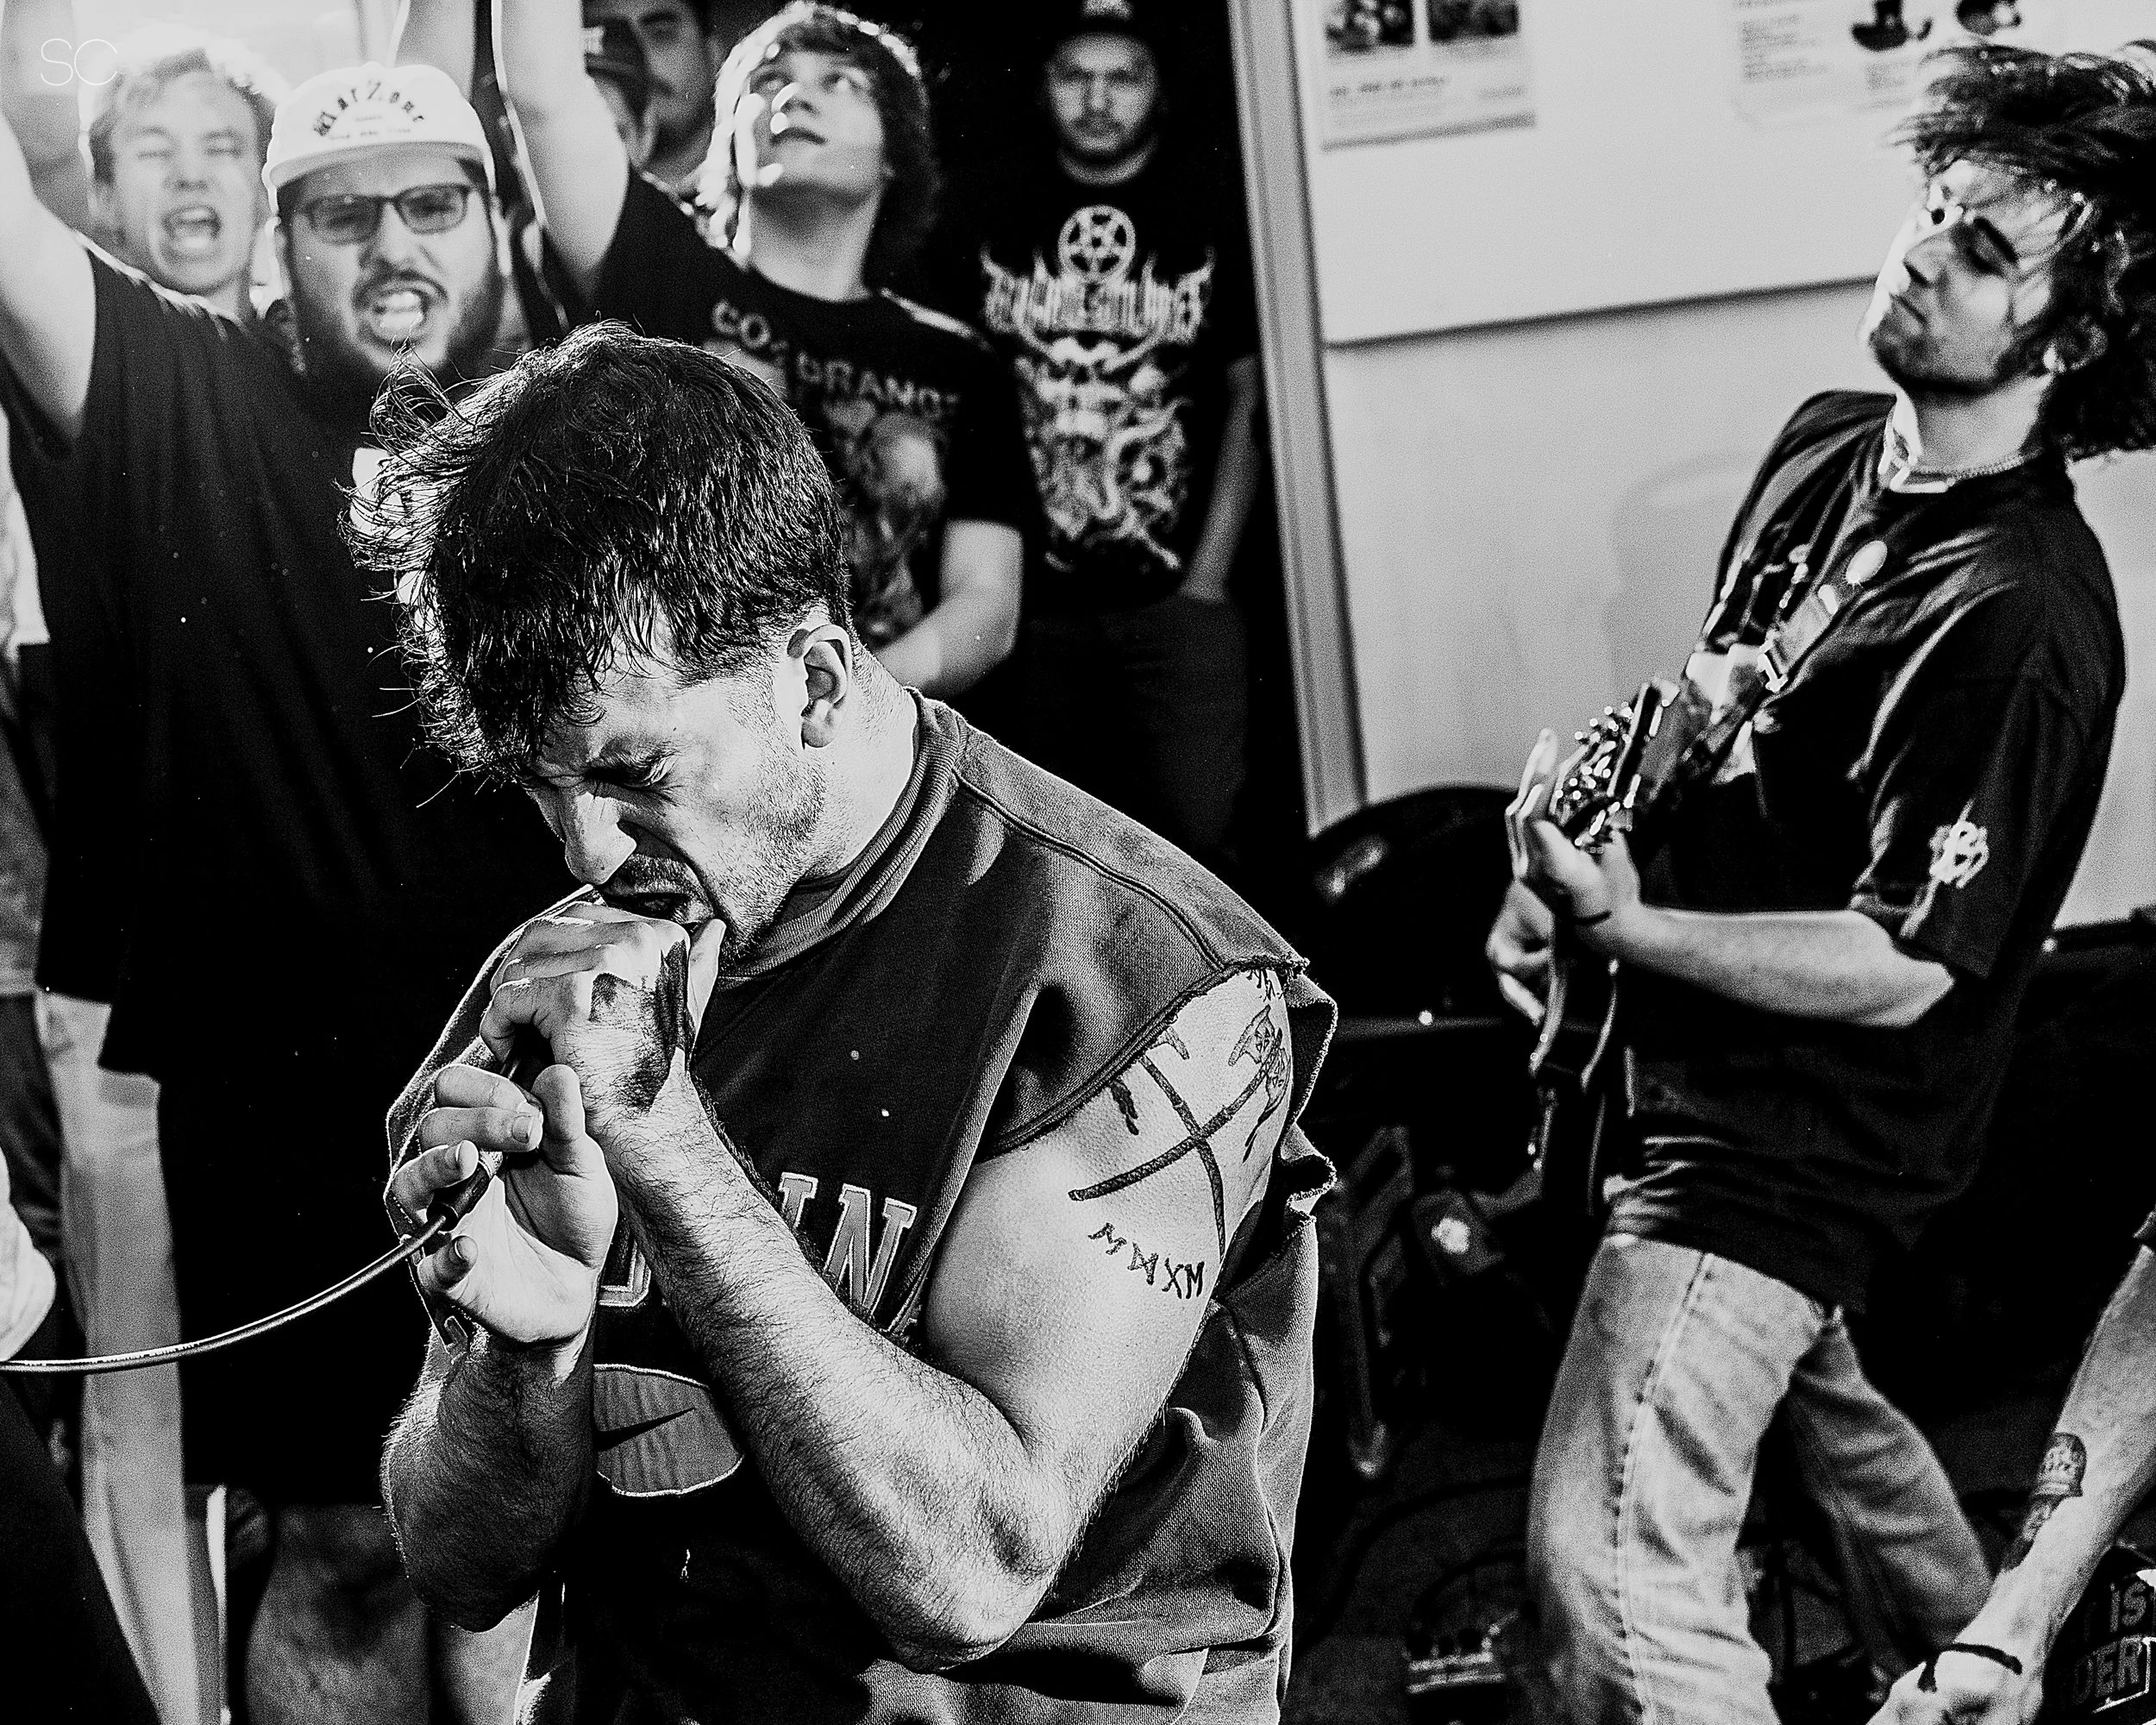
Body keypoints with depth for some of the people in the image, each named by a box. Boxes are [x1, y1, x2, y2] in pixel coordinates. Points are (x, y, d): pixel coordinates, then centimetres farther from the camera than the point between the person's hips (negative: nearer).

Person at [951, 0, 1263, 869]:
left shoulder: (1214, 214, 0)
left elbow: (1248, 398, 0)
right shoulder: (995, 219, 5)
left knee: (1198, 835, -11)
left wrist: (1207, 579, -7)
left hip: (1176, 598, -2)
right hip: (1037, 598, 3)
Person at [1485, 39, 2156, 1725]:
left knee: (1614, 1568, -16)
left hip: (1793, 1133, -10)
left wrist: (1625, 929, -37)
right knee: (1825, 1406, 32)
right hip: (1690, 1067, 10)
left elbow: (1900, 970, -26)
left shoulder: (2018, 617, -27)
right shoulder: (1825, 451, 0)